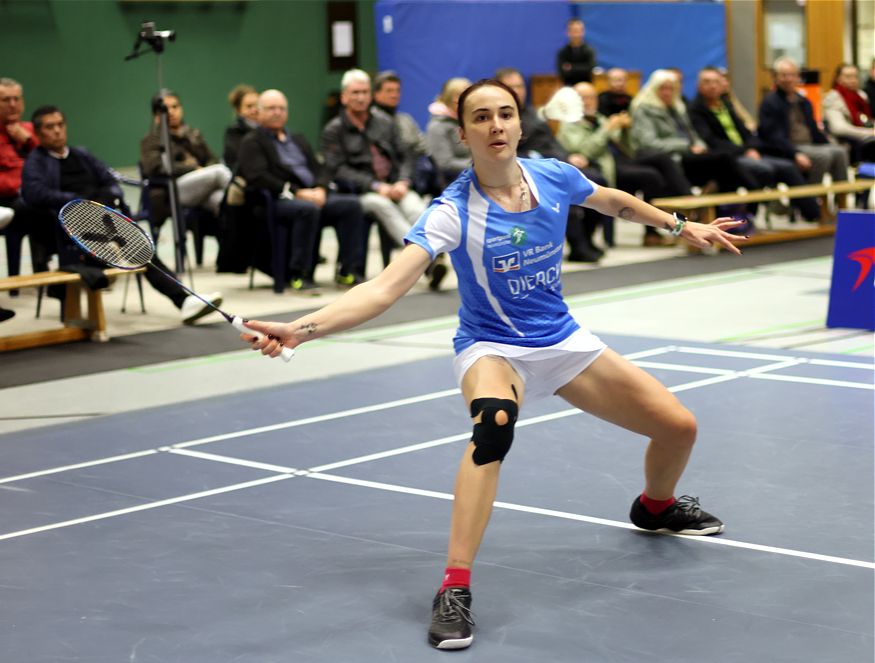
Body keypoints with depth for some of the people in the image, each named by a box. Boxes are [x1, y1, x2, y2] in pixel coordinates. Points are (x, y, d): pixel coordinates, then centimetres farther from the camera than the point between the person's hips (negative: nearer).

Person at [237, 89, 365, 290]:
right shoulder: (252, 142, 8)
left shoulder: (298, 140, 30)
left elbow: (319, 169, 21)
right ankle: (299, 274, -31)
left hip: (313, 196, 6)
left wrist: (320, 189, -4)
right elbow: (257, 177, -8)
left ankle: (348, 271, -21)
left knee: (351, 204, -20)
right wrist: (296, 192, -16)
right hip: (279, 200, -6)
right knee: (307, 209, -38)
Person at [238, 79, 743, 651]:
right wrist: (301, 329, -45)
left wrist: (681, 226, 22)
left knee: (679, 427, 5)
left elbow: (615, 201, 14)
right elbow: (386, 288, -32)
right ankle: (454, 591, -38)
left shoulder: (553, 176, -10)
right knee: (495, 419, -41)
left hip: (566, 343, 5)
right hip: (493, 349, -5)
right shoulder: (453, 212, -23)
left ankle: (655, 506, 42)